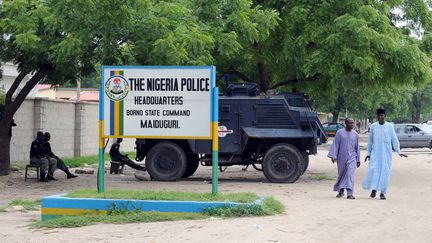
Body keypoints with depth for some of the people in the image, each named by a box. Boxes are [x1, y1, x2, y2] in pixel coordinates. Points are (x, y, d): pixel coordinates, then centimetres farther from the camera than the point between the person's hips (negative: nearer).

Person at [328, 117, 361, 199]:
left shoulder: (355, 134, 6)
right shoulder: (340, 132, -1)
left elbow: (357, 147, 11)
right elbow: (335, 144, -1)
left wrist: (358, 160, 12)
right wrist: (333, 156, -9)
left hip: (351, 158, 0)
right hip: (341, 158, 0)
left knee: (350, 174, -13)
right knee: (341, 174, 12)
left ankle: (350, 193, -16)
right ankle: (340, 191, 30)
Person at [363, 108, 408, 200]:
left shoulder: (389, 126, 1)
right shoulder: (373, 126, 6)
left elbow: (394, 139, 4)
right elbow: (370, 140, 12)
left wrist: (398, 152, -1)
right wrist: (368, 153, 12)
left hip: (386, 153, -1)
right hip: (375, 153, 1)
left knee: (385, 172, -1)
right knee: (373, 170, -10)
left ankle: (383, 192, 6)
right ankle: (373, 189, 3)